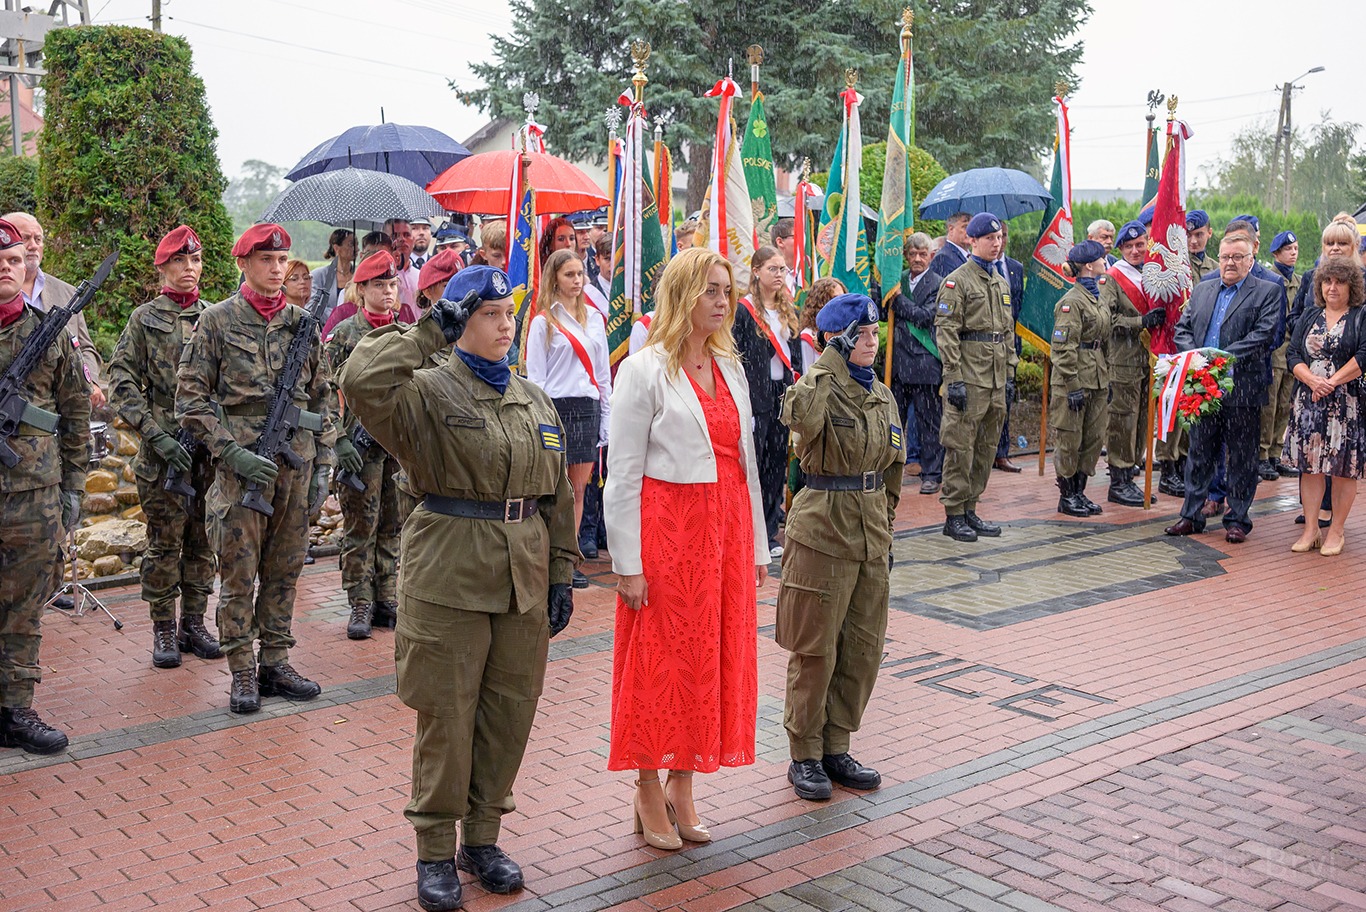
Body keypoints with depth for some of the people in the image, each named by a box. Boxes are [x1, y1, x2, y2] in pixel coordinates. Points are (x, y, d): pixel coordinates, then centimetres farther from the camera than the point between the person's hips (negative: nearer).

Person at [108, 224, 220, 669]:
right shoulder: (144, 319, 2)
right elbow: (122, 382, -3)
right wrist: (155, 433, -13)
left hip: (210, 448, 3)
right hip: (163, 449, -3)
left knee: (202, 540, 8)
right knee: (164, 541, 1)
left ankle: (194, 623, 19)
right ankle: (163, 629, 11)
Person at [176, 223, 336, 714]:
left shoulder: (302, 323, 10)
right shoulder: (217, 320, -1)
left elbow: (321, 397, 15)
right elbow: (190, 397, -4)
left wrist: (322, 462, 9)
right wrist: (232, 452, -13)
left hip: (295, 462, 4)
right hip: (241, 463, -4)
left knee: (284, 569, 10)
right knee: (239, 572, 1)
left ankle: (276, 663, 21)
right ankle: (242, 673, 11)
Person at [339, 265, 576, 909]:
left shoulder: (535, 401, 12)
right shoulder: (427, 392, -5)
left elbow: (556, 496, 15)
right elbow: (361, 381, -27)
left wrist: (561, 577, 11)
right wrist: (429, 331, -18)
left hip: (525, 580, 5)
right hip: (449, 580, -5)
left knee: (509, 714, 10)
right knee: (446, 717, 2)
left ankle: (482, 837, 27)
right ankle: (435, 851, 17)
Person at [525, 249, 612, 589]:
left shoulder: (594, 317, 13)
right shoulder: (543, 322, 0)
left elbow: (602, 371, 15)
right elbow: (535, 377, -2)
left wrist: (607, 417, 9)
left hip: (588, 408, 5)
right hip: (556, 408, -5)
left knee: (579, 488, 7)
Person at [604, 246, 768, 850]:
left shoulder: (730, 367, 11)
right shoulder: (644, 370, -8)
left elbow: (746, 458, 15)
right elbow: (622, 475, -9)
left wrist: (756, 546, 13)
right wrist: (627, 564, -13)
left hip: (725, 528, 6)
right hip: (666, 529, -6)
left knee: (717, 657, 9)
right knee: (660, 662, 2)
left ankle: (682, 788, 23)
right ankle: (649, 794, 17)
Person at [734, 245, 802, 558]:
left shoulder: (789, 311, 14)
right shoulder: (743, 311, -6)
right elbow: (735, 357, -9)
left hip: (782, 394, 6)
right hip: (755, 394, -6)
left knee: (777, 462, 9)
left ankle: (768, 532, 16)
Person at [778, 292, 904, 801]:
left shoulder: (882, 397, 11)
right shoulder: (820, 389, -11)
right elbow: (801, 417, -37)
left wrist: (887, 535, 18)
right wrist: (831, 358, -28)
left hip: (871, 534, 7)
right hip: (823, 532, -7)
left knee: (864, 649, 11)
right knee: (816, 650, 2)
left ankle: (835, 749, 25)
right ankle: (804, 756, 15)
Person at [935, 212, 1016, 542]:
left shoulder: (1001, 283, 17)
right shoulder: (956, 281, -7)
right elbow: (946, 332, -13)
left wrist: (1010, 374, 16)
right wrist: (954, 378, -18)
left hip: (996, 379, 8)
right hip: (968, 378, -8)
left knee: (986, 447, 11)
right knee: (961, 446, -5)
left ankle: (970, 509, 19)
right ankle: (953, 515, 2)